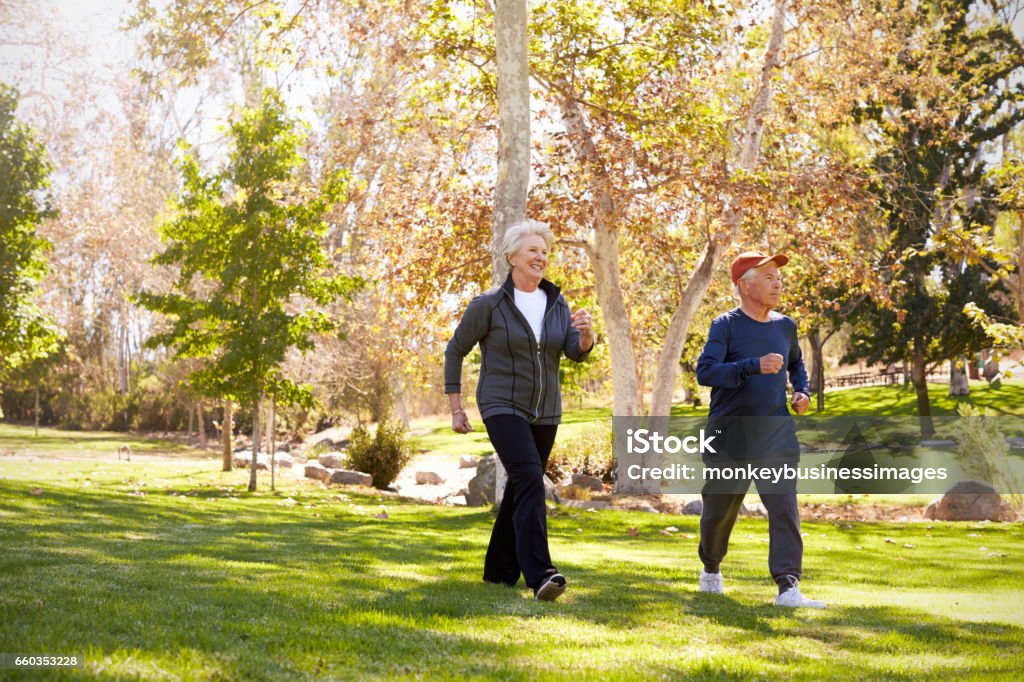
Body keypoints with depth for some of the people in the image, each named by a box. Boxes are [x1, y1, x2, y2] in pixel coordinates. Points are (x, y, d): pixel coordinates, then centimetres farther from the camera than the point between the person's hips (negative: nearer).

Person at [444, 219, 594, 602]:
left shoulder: (556, 304, 7)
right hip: (503, 408, -6)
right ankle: (539, 575, -28)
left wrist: (586, 333, -28)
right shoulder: (489, 304, -8)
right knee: (530, 481, -23)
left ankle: (500, 570, 28)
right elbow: (455, 351, -1)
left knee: (521, 489, 13)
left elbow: (576, 352, -4)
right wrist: (455, 409, -3)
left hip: (545, 413, 6)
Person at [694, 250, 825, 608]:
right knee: (720, 509, 11)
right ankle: (711, 568, 37)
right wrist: (755, 366, -29)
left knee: (784, 508, -12)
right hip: (730, 435, -3)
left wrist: (802, 391, 12)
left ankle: (788, 588, -16)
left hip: (776, 434, 3)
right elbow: (705, 371, -20)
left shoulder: (785, 326, 10)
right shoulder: (727, 325, -7)